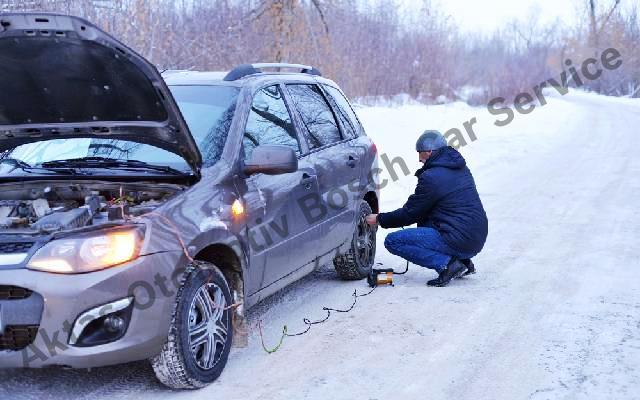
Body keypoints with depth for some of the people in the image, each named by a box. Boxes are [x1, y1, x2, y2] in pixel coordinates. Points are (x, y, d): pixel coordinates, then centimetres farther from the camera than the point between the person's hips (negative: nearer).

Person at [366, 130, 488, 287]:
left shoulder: (431, 177, -12)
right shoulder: (461, 168, 14)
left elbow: (409, 214, -3)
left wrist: (379, 219, 12)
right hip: (478, 238, 9)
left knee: (393, 241, -5)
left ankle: (447, 263, -12)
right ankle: (463, 261, 16)